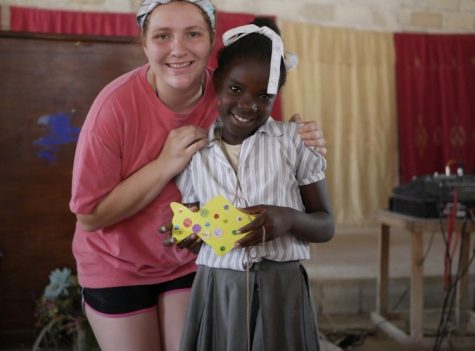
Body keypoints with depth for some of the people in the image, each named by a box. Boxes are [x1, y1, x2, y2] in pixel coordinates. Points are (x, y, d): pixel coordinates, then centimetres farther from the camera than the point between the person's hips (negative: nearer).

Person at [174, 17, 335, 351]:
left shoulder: (294, 141, -3)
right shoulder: (194, 149, 2)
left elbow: (326, 226, 1)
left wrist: (289, 219, -18)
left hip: (281, 290, -1)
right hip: (216, 293, 2)